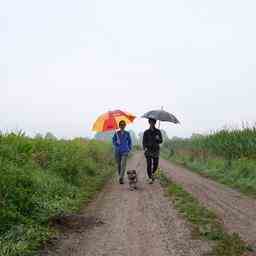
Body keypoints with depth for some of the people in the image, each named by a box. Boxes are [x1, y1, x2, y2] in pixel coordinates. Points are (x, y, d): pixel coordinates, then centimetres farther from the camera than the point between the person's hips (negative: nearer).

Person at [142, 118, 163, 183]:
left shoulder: (158, 131, 5)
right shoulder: (146, 132, 2)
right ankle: (150, 179, 0)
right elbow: (144, 141, -2)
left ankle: (152, 174, 32)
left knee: (155, 164, 2)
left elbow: (161, 141, 5)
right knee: (149, 164, -8)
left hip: (156, 150, 2)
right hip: (148, 150, -1)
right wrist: (145, 148, -20)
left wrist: (158, 139, -18)